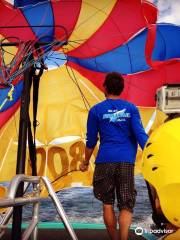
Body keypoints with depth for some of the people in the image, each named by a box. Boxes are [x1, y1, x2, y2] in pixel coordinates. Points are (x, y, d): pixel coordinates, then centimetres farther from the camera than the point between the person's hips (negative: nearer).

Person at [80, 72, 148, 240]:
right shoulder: (131, 108, 5)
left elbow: (91, 140, 7)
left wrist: (86, 162, 20)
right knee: (126, 206, 4)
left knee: (107, 203, 13)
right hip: (126, 161, 1)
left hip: (105, 161, 0)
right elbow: (140, 135, -3)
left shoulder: (96, 110, 4)